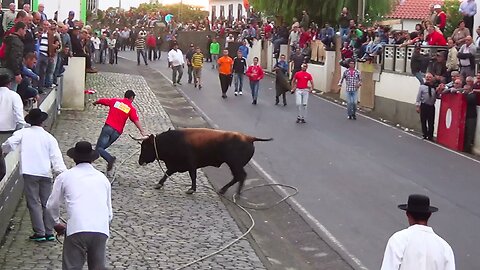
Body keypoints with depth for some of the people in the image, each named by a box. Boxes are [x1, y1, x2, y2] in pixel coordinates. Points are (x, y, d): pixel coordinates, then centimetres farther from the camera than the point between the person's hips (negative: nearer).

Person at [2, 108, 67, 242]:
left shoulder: (23, 133, 3)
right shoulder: (49, 137, 8)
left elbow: (10, 144, -10)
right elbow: (56, 157, 0)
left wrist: (4, 150, 11)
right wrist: (63, 172, -8)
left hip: (29, 173, -2)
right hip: (46, 173, 2)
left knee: (34, 203, 2)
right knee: (47, 203, 11)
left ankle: (39, 233, 0)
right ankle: (49, 232, 13)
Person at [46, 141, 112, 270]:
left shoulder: (65, 177, 11)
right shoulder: (103, 178, 20)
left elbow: (52, 205, 21)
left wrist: (57, 223, 38)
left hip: (76, 230, -3)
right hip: (101, 230, 3)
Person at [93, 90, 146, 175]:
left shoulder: (115, 101, 10)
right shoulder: (131, 109, 7)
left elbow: (101, 100, 21)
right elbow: (136, 120, -8)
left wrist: (95, 103, 43)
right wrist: (142, 131, -19)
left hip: (108, 127, -2)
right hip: (117, 132, 2)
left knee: (99, 148, -3)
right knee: (102, 147, 17)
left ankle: (110, 159, -26)